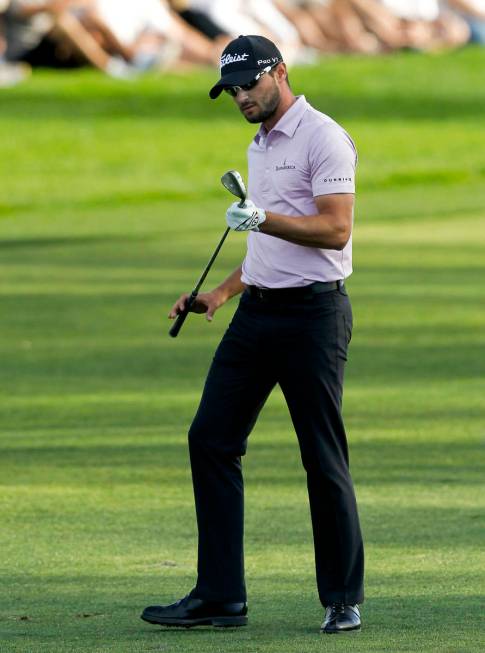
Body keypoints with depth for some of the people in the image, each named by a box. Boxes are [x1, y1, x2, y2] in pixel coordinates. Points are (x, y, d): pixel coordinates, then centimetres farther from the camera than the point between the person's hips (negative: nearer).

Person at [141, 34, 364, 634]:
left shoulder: (322, 138, -10)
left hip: (312, 314, -9)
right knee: (210, 439, 2)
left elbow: (335, 229, -19)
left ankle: (343, 600, 5)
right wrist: (222, 293, 19)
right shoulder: (260, 147, 19)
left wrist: (264, 218, -29)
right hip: (258, 311, 9)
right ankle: (219, 596, 5)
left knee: (324, 459, -5)